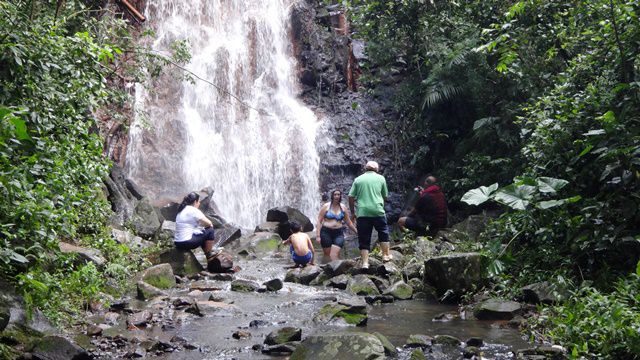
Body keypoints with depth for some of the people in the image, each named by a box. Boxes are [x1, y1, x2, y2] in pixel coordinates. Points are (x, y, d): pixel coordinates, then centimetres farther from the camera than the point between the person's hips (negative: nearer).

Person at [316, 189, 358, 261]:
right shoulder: (326, 206, 1)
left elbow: (349, 222, 16)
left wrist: (356, 232, 14)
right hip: (326, 232, -1)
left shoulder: (343, 208, 9)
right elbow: (319, 221, 0)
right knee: (327, 255, 0)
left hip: (339, 233, 1)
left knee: (334, 255, -13)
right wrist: (318, 235, -7)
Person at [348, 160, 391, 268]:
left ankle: (365, 262, 0)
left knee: (364, 238, 4)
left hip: (362, 213, 1)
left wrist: (352, 212, 14)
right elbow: (385, 196, 14)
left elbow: (351, 197, 5)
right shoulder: (381, 178, 9)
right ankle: (386, 255, 21)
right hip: (378, 211, -1)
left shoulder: (358, 179, 9)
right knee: (383, 233, 20)